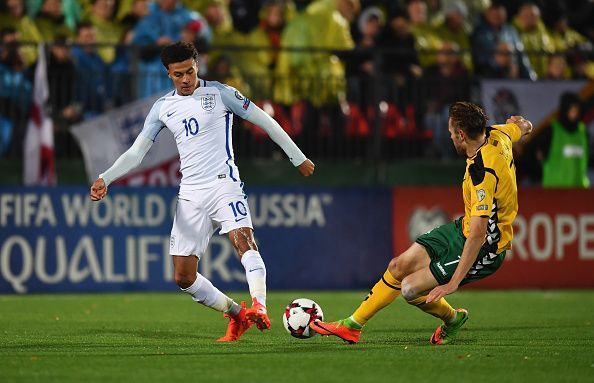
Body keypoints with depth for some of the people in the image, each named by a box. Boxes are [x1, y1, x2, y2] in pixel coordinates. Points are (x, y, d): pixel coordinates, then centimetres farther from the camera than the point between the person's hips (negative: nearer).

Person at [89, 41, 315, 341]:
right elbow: (136, 153, 10)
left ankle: (259, 307, -45)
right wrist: (105, 179, -6)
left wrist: (298, 158, 7)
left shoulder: (219, 93, 0)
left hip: (224, 184, -5)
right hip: (190, 195, 5)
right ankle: (236, 314, 16)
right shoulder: (162, 107, 11)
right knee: (183, 277, 0)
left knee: (243, 241, -32)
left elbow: (265, 121, 5)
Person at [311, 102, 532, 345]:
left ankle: (452, 320, 16)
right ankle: (352, 326, 22)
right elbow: (523, 127, 18)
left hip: (485, 250, -10)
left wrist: (453, 283, -32)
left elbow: (477, 235, -34)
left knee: (411, 289, -15)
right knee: (400, 266, 9)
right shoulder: (497, 136, -8)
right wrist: (521, 123, 42)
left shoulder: (482, 173, -32)